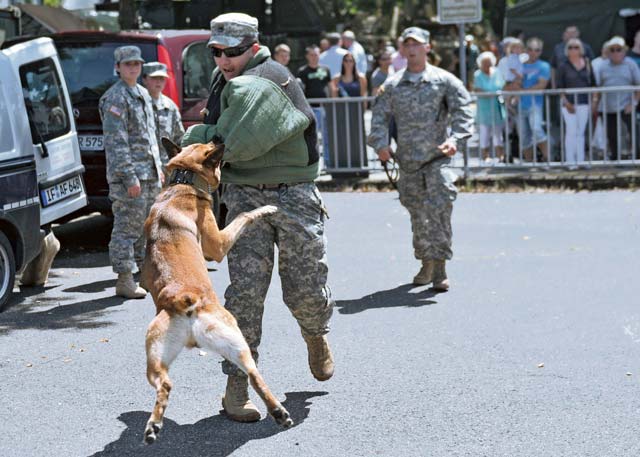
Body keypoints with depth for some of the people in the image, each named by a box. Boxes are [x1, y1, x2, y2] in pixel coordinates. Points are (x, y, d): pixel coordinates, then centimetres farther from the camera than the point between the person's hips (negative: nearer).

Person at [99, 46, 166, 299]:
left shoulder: (143, 94, 17)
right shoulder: (115, 98, -12)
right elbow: (116, 142, -18)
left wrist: (159, 167, 20)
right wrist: (130, 177, -21)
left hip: (150, 174, 9)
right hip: (128, 175, -9)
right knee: (127, 228, -6)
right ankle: (124, 281, -2)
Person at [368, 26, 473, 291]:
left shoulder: (444, 81, 2)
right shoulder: (392, 85, 9)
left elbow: (462, 110, -3)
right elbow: (379, 116, 8)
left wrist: (455, 139, -19)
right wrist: (380, 143, -9)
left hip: (437, 157, -3)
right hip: (407, 160, 3)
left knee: (439, 210, -14)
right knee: (417, 214, 9)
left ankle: (439, 268, -11)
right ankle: (426, 264, 23)